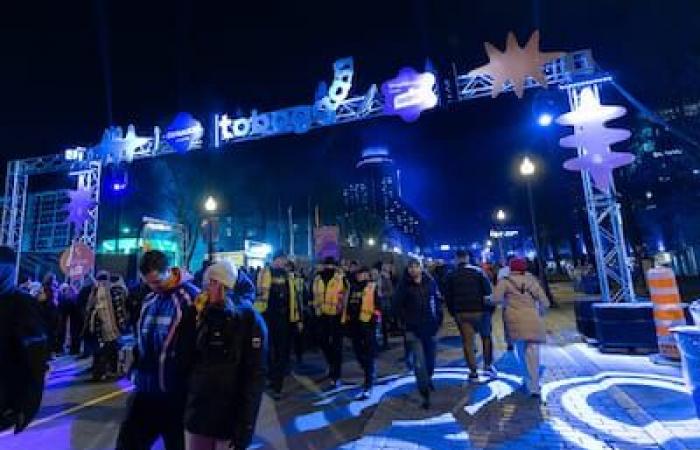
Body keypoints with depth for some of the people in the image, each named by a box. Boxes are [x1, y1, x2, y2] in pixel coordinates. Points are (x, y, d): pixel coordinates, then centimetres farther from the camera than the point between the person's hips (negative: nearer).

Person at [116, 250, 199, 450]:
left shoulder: (191, 298, -16)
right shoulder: (149, 300, 6)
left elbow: (196, 343, -14)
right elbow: (141, 338, 18)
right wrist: (136, 369, 12)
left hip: (174, 390, -6)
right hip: (145, 387, 6)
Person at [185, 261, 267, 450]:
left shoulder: (249, 321, -13)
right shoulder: (205, 316, 3)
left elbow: (255, 376, -15)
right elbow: (191, 361, 9)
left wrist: (245, 427, -15)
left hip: (230, 419, -4)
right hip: (197, 413, 5)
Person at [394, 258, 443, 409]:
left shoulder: (430, 282, -1)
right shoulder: (404, 286, -7)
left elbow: (438, 300, 6)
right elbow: (398, 305, -4)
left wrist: (438, 318, 1)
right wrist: (407, 320, -9)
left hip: (430, 326, 3)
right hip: (413, 328, -3)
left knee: (430, 357, 18)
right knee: (419, 361, -7)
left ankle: (428, 379, 46)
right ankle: (425, 394, 2)